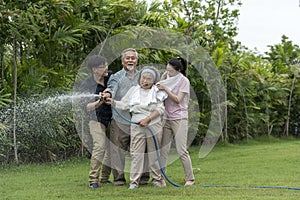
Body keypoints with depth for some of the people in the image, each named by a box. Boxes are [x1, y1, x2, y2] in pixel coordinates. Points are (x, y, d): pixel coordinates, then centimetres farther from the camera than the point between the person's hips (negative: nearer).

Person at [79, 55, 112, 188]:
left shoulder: (111, 77, 0)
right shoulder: (87, 85, -12)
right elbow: (86, 107, -17)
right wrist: (98, 103, -34)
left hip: (112, 118, 4)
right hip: (97, 119, -4)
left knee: (112, 148, 1)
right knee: (99, 146, -19)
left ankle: (105, 178, 14)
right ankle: (93, 179, -14)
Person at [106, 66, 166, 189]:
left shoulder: (157, 92, 3)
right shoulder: (133, 90, 10)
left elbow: (160, 109, -5)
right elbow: (124, 105, 11)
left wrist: (147, 119, -14)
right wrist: (113, 102, -5)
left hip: (154, 126, -1)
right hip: (137, 127, 1)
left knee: (153, 153, 7)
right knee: (137, 153, -3)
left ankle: (157, 179, 18)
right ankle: (134, 181, -2)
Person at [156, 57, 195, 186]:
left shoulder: (183, 81, -5)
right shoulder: (168, 79, 12)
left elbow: (178, 100, -12)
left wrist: (165, 89, -18)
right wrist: (161, 80, 3)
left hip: (179, 119, -6)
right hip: (166, 118, 6)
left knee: (181, 150, -8)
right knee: (163, 149, -1)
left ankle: (190, 179, 0)